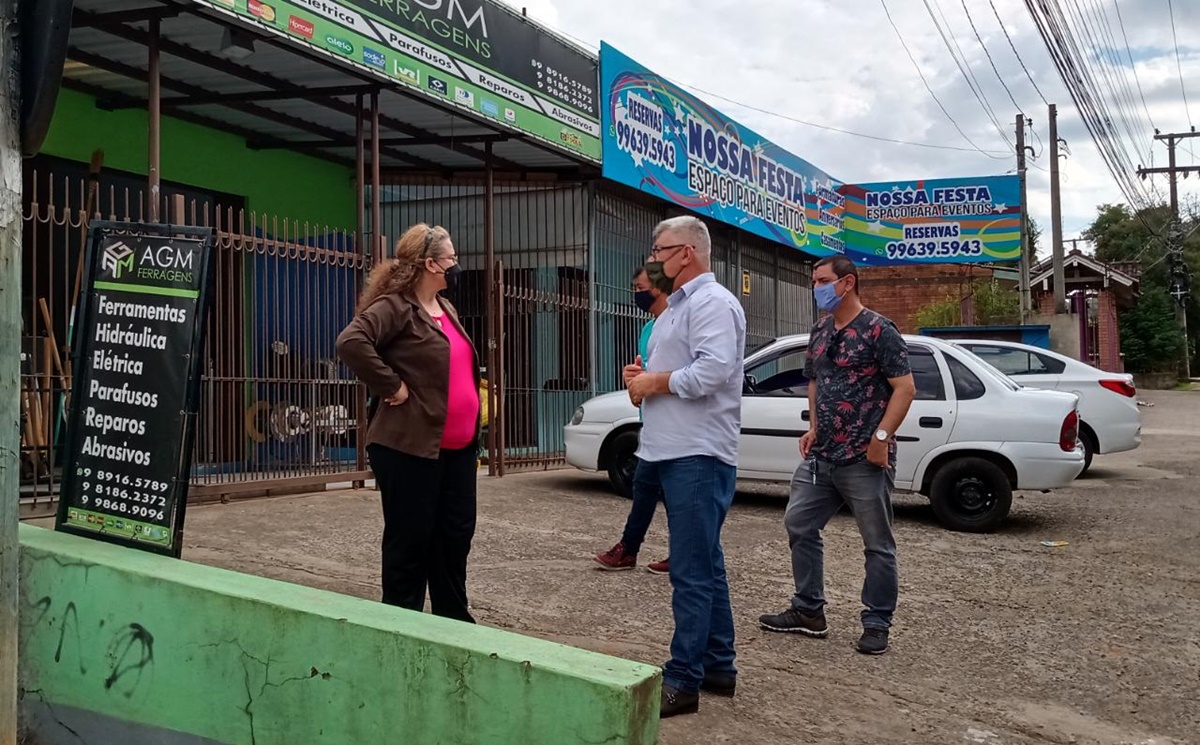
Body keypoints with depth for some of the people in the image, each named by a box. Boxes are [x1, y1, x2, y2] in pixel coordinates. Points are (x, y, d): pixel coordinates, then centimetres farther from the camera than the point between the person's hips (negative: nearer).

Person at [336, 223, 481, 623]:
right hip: (411, 446, -9)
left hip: (458, 446, 9)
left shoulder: (446, 308, 16)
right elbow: (351, 342, -27)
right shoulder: (395, 307, -12)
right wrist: (392, 387, -21)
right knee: (411, 538, 1)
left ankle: (453, 618, 27)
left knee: (457, 532, 14)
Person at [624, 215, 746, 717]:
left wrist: (654, 382, -12)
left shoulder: (713, 302, -11)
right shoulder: (674, 308, 21)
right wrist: (640, 379, 5)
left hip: (698, 456, -10)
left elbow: (713, 370, -24)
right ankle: (718, 667, 24)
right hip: (671, 452, 10)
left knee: (692, 571, -7)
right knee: (705, 565, 15)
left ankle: (683, 680, -2)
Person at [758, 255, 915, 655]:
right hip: (820, 456, 8)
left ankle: (877, 624, 15)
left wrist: (881, 436, -19)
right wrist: (814, 427, 11)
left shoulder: (878, 330, -9)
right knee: (799, 525, 10)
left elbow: (904, 388, -12)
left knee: (877, 544, 3)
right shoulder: (820, 332, 13)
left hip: (865, 459, -8)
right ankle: (809, 611, 22)